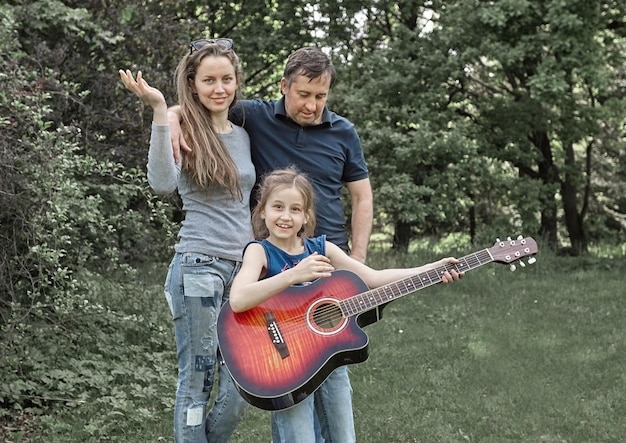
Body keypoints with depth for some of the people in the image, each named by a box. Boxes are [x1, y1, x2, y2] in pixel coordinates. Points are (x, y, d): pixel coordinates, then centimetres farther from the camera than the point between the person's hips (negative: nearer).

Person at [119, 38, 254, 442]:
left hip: (245, 268, 6)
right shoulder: (184, 132, -4)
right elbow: (163, 183, -23)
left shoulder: (243, 134, 14)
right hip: (200, 267, -6)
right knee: (197, 380, 0)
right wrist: (159, 111, -26)